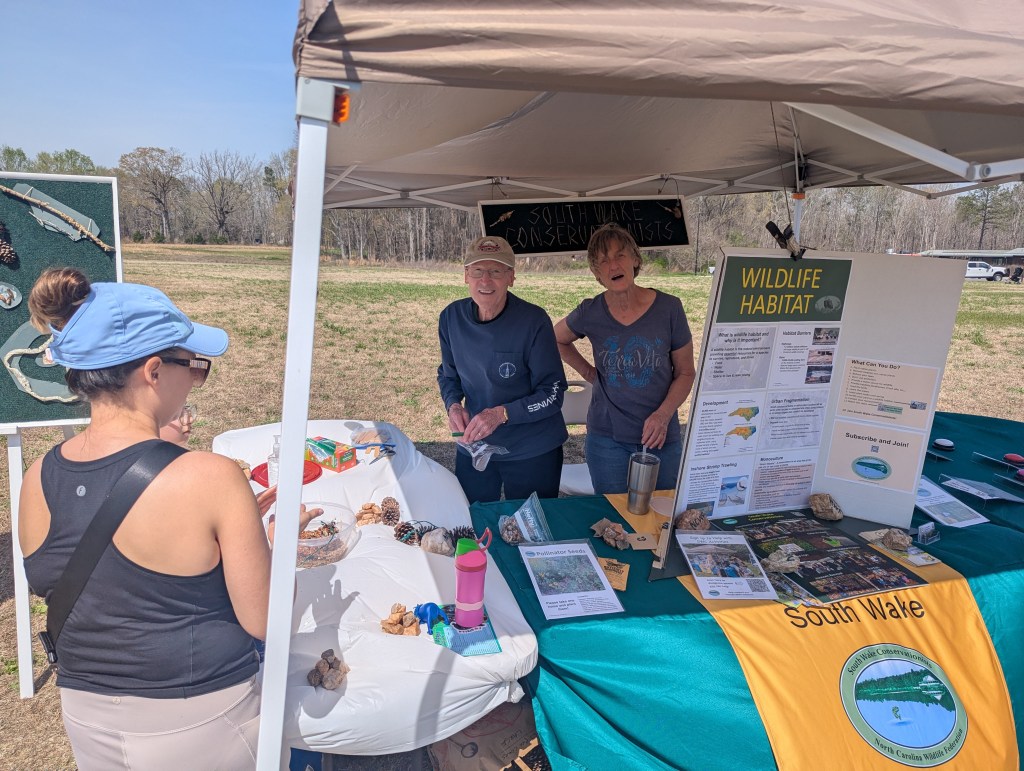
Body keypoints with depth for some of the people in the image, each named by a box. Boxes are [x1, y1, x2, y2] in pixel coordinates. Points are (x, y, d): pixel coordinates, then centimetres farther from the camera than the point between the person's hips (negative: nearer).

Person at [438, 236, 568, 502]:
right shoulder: (452, 317, -7)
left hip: (533, 452, -3)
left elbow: (552, 395, -16)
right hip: (472, 447, 4)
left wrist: (501, 413, -27)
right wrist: (453, 405, -12)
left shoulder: (534, 321, -19)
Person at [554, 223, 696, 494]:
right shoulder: (590, 313, -7)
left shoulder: (668, 308, -9)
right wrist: (588, 372, 4)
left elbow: (686, 373, -1)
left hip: (661, 437, 0)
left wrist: (664, 414, -15)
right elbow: (557, 339, 15)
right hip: (608, 438, 0)